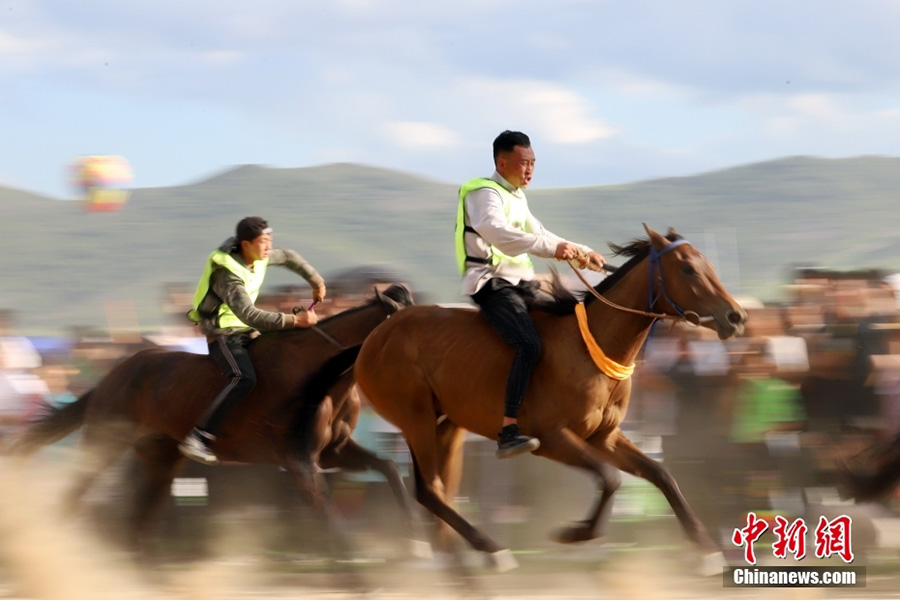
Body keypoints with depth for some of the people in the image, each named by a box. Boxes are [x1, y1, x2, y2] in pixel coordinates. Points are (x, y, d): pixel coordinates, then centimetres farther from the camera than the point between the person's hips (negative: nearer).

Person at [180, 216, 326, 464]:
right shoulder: (228, 275, -28)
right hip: (222, 334, -9)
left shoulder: (259, 257, -2)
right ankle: (198, 439, -36)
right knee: (244, 378, -32)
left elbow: (289, 257, 20)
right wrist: (294, 320, -41)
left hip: (247, 332, 9)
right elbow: (249, 315, -39)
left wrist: (316, 281, 16)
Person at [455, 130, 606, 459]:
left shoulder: (516, 198, 21)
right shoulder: (485, 194, -9)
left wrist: (583, 253, 14)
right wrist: (552, 247, -38)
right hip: (492, 283, -10)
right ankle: (508, 432, -37)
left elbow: (539, 235, 28)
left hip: (521, 284, 10)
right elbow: (497, 232, -28)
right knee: (528, 344, -30)